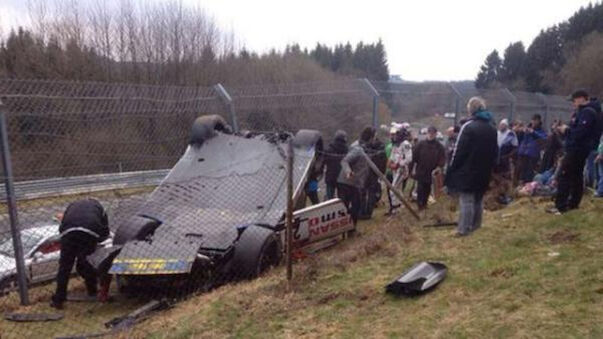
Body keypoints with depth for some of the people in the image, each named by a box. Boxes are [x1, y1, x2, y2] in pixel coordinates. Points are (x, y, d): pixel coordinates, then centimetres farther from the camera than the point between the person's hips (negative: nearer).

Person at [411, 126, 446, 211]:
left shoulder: (439, 146, -2)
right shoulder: (421, 144, -2)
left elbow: (442, 159, -3)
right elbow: (414, 157, -2)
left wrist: (439, 167, -20)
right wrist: (413, 169, -4)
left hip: (432, 173, 1)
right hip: (420, 172, -1)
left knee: (427, 190, 13)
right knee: (420, 189, -3)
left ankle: (424, 204, 28)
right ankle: (420, 205, 4)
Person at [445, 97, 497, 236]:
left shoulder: (468, 126, -15)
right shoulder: (492, 129, 9)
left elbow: (459, 151, -16)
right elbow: (495, 152, 15)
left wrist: (451, 171, -9)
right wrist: (489, 167, 20)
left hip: (467, 171, -7)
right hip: (484, 172, 7)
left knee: (466, 200, -3)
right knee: (478, 199, 17)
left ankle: (464, 229, -1)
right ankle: (475, 226, 27)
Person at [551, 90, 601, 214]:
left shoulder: (587, 112, -16)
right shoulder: (583, 111, 18)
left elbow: (579, 132, -25)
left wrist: (566, 130, -11)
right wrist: (566, 129, 3)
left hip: (577, 149, -11)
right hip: (577, 149, 11)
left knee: (564, 176, -12)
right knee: (576, 176, 14)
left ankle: (560, 206, -12)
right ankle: (573, 203, 21)